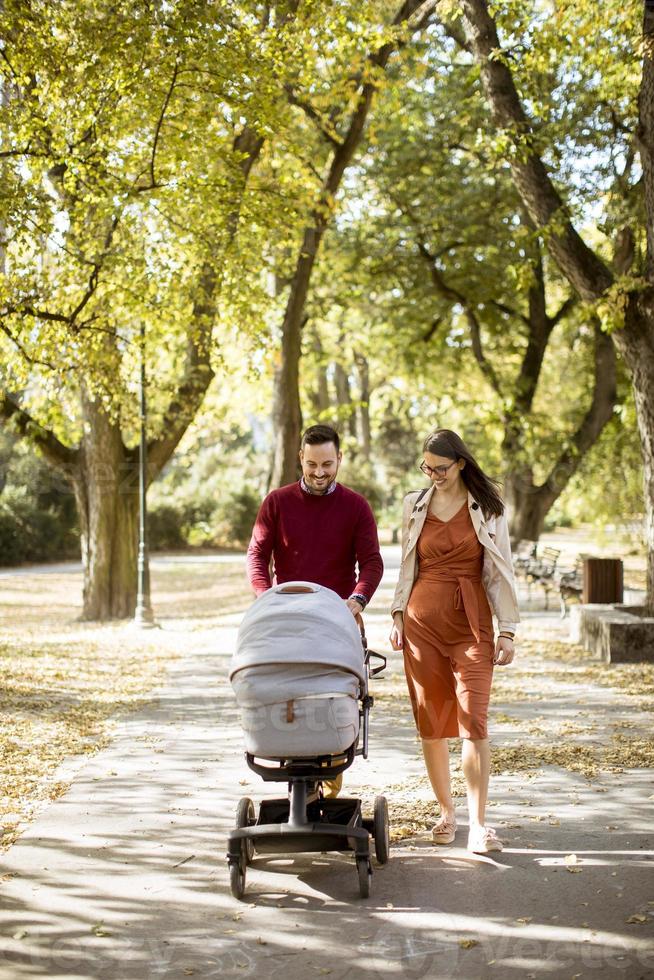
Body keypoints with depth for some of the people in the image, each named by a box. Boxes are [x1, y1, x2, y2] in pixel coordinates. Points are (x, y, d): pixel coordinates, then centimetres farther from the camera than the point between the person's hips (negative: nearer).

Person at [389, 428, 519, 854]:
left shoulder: (488, 508, 2)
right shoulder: (415, 505, 9)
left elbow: (500, 571, 2)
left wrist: (507, 630, -3)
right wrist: (398, 615, 8)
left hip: (472, 623, -2)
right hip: (423, 621, 3)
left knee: (474, 722, -11)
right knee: (430, 722, 3)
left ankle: (478, 824, -7)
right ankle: (447, 812, 18)